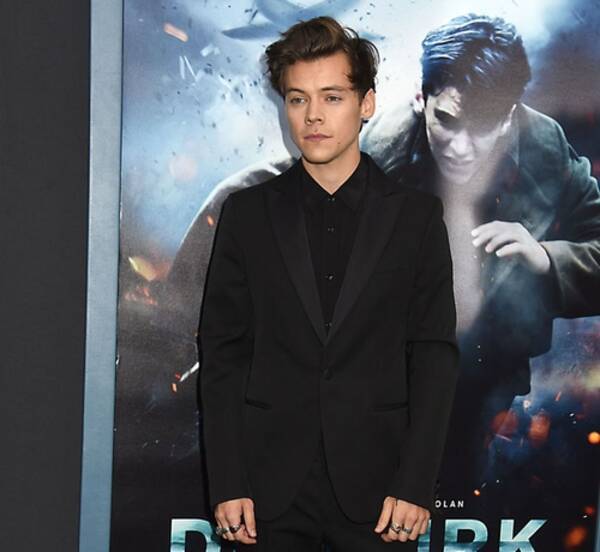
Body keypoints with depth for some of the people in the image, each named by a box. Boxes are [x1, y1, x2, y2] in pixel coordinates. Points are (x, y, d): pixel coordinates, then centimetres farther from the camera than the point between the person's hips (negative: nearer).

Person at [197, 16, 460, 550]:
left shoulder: (416, 215, 2)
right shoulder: (247, 213, 4)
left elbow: (435, 355, -1)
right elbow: (222, 351, 2)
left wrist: (416, 485, -7)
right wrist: (226, 484, -3)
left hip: (376, 484, 0)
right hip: (271, 483, 1)